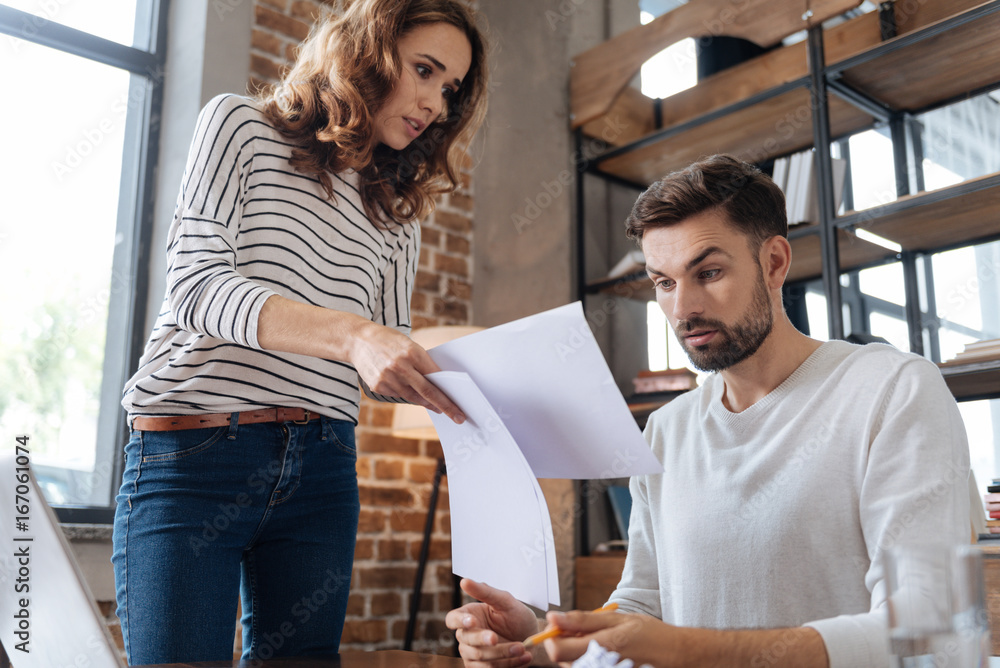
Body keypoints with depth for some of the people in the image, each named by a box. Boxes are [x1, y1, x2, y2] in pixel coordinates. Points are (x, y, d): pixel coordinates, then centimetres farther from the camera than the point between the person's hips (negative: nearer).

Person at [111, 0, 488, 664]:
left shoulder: (398, 214, 16)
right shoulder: (242, 125, 4)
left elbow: (389, 367, 10)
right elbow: (198, 285, -12)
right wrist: (352, 334, -27)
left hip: (322, 474, 4)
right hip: (195, 456, -4)